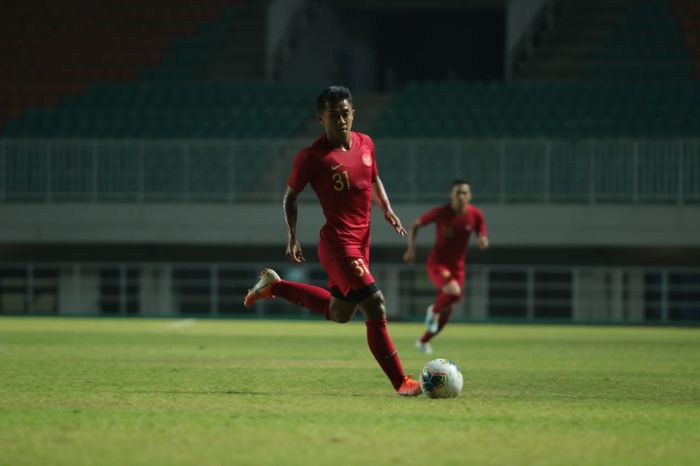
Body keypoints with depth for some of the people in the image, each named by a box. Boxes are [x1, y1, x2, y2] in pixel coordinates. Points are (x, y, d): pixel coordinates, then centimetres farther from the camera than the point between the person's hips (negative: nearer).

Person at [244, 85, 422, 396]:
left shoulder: (365, 143, 5)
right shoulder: (312, 156, -13)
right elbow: (290, 196, -2)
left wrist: (387, 210, 6)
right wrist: (292, 237, -10)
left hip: (361, 242, 8)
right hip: (337, 244, -8)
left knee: (338, 313, 23)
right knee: (375, 309, -15)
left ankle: (274, 286, 37)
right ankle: (401, 383, -9)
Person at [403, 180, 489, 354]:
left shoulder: (476, 215, -7)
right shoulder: (441, 212, -14)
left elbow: (483, 243, 3)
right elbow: (415, 225, -2)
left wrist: (482, 241, -22)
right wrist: (411, 247, -14)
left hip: (457, 266, 4)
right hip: (437, 263, -4)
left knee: (447, 311, 8)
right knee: (454, 291, -33)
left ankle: (423, 341, 32)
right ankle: (433, 311, 0)